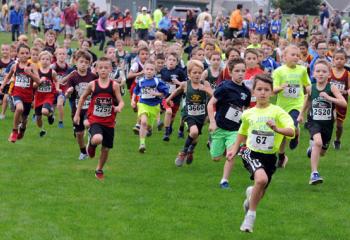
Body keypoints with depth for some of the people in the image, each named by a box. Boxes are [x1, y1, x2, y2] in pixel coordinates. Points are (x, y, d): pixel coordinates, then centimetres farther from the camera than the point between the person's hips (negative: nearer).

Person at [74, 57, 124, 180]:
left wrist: (119, 107, -27)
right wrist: (77, 114, 11)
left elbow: (121, 101, -4)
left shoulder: (114, 85, -6)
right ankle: (91, 142, 6)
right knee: (97, 139, -31)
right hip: (95, 120, -2)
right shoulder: (92, 85, -5)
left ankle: (99, 170, 34)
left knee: (106, 148, 10)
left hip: (109, 121, 2)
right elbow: (83, 98, 10)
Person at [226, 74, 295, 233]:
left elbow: (291, 131, -21)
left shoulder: (277, 112, -8)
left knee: (260, 193, 12)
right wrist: (235, 148, 12)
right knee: (261, 179, -30)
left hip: (270, 157, 1)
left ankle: (250, 194, 50)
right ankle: (251, 214, -13)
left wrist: (277, 129, -38)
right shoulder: (248, 114, 2)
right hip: (252, 154, -1)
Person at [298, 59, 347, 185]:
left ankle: (312, 148, 56)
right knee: (318, 142, -30)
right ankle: (314, 174, -26)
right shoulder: (310, 88, -6)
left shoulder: (331, 88, -13)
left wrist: (329, 98, -31)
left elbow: (344, 103, -23)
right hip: (314, 122, -1)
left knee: (322, 152, 17)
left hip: (327, 123, 1)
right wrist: (301, 114, 21)